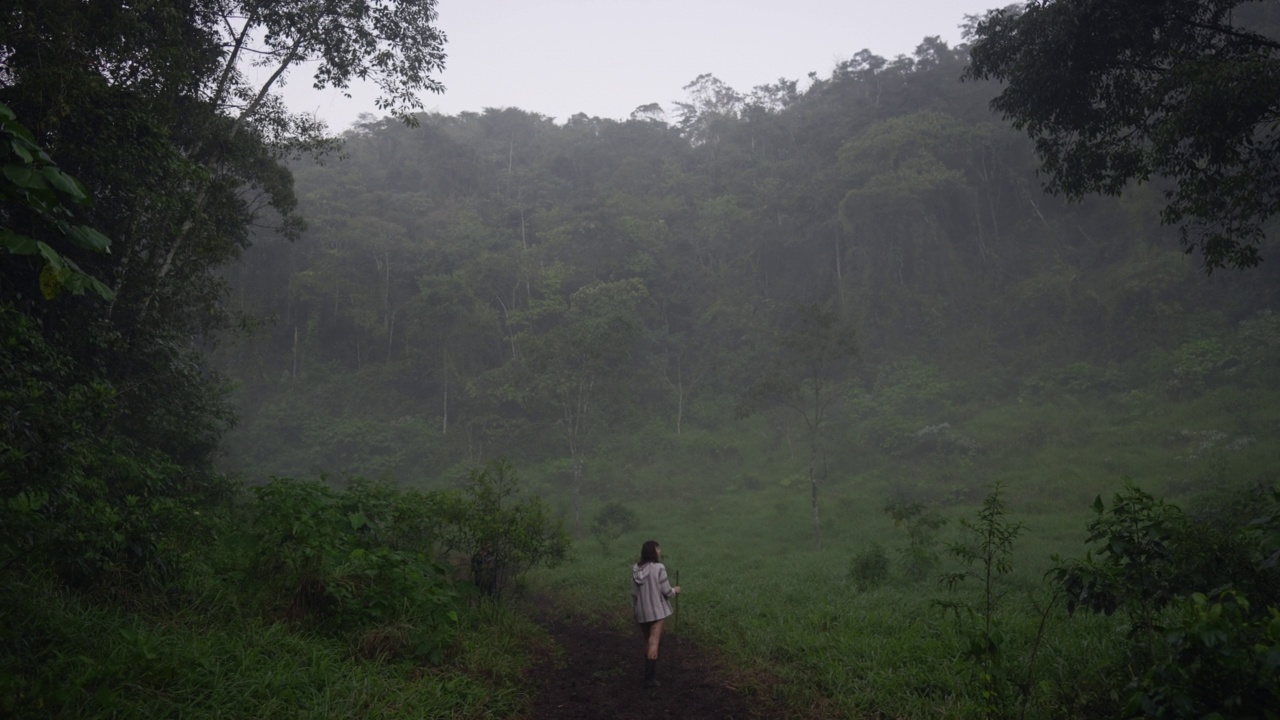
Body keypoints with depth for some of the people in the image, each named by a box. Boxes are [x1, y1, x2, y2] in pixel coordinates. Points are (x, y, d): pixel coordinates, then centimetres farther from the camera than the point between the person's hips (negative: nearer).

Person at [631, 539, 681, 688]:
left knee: (648, 642, 18)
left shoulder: (636, 569, 2)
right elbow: (666, 591, -12)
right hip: (656, 611, -5)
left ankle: (651, 674, 25)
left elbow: (634, 594, 6)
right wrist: (675, 590, 10)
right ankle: (650, 678, -2)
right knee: (653, 643, -2)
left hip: (641, 612, 5)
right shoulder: (658, 568, -14)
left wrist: (635, 612, 15)